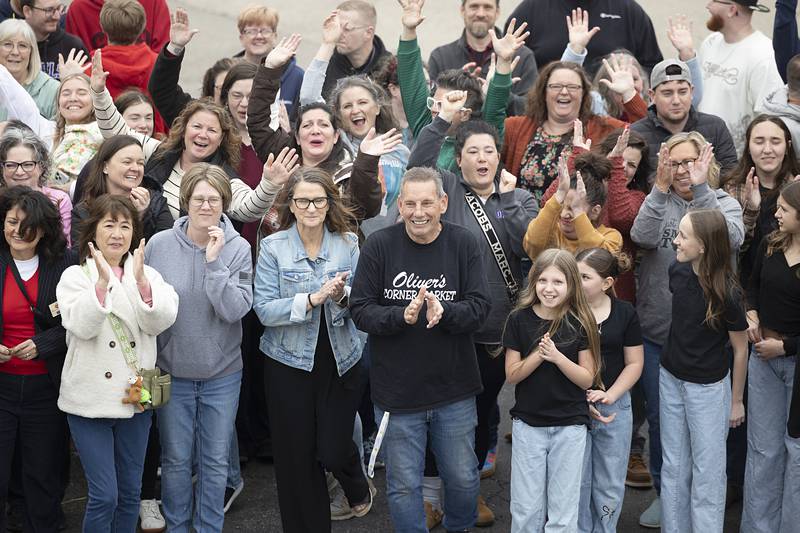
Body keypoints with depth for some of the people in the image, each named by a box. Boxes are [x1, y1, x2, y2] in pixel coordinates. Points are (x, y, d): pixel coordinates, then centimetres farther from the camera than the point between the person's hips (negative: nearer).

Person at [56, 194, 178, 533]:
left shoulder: (147, 275, 6)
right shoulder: (75, 276, -2)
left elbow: (162, 321, -11)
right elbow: (82, 326, -18)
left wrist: (141, 280, -25)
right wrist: (102, 282, -29)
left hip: (135, 396, 3)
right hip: (91, 399, -3)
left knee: (130, 492, 11)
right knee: (104, 495, -6)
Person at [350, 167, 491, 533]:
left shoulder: (464, 244, -4)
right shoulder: (379, 245, -8)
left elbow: (480, 307, -8)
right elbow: (360, 310, -9)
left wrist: (444, 311, -27)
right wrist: (402, 316, -25)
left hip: (454, 392, 1)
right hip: (396, 390, -1)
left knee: (462, 478, 17)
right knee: (404, 485, 9)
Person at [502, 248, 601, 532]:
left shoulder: (581, 323, -6)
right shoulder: (519, 319, -4)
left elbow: (587, 379, -6)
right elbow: (512, 375, -4)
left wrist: (557, 356, -21)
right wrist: (538, 354, -20)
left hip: (570, 426, -1)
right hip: (528, 424, 1)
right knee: (526, 509, 7)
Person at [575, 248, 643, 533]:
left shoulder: (625, 313, 0)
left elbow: (634, 363, 3)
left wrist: (609, 395, -11)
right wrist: (581, 401, -13)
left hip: (615, 407, 2)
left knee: (610, 487, 11)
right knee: (576, 483, 5)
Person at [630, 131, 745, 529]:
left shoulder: (724, 203, -1)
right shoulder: (657, 202, 2)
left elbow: (731, 239, -23)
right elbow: (642, 237, -18)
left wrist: (701, 190, -28)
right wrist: (661, 188, -25)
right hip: (656, 332, 2)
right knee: (659, 418, 12)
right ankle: (664, 493, 29)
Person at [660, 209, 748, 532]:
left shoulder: (727, 293, -23)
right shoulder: (677, 272, -9)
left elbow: (740, 349, -11)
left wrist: (737, 400, -3)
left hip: (708, 387, -5)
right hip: (671, 379, 5)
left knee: (707, 471, 6)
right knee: (673, 467, 14)